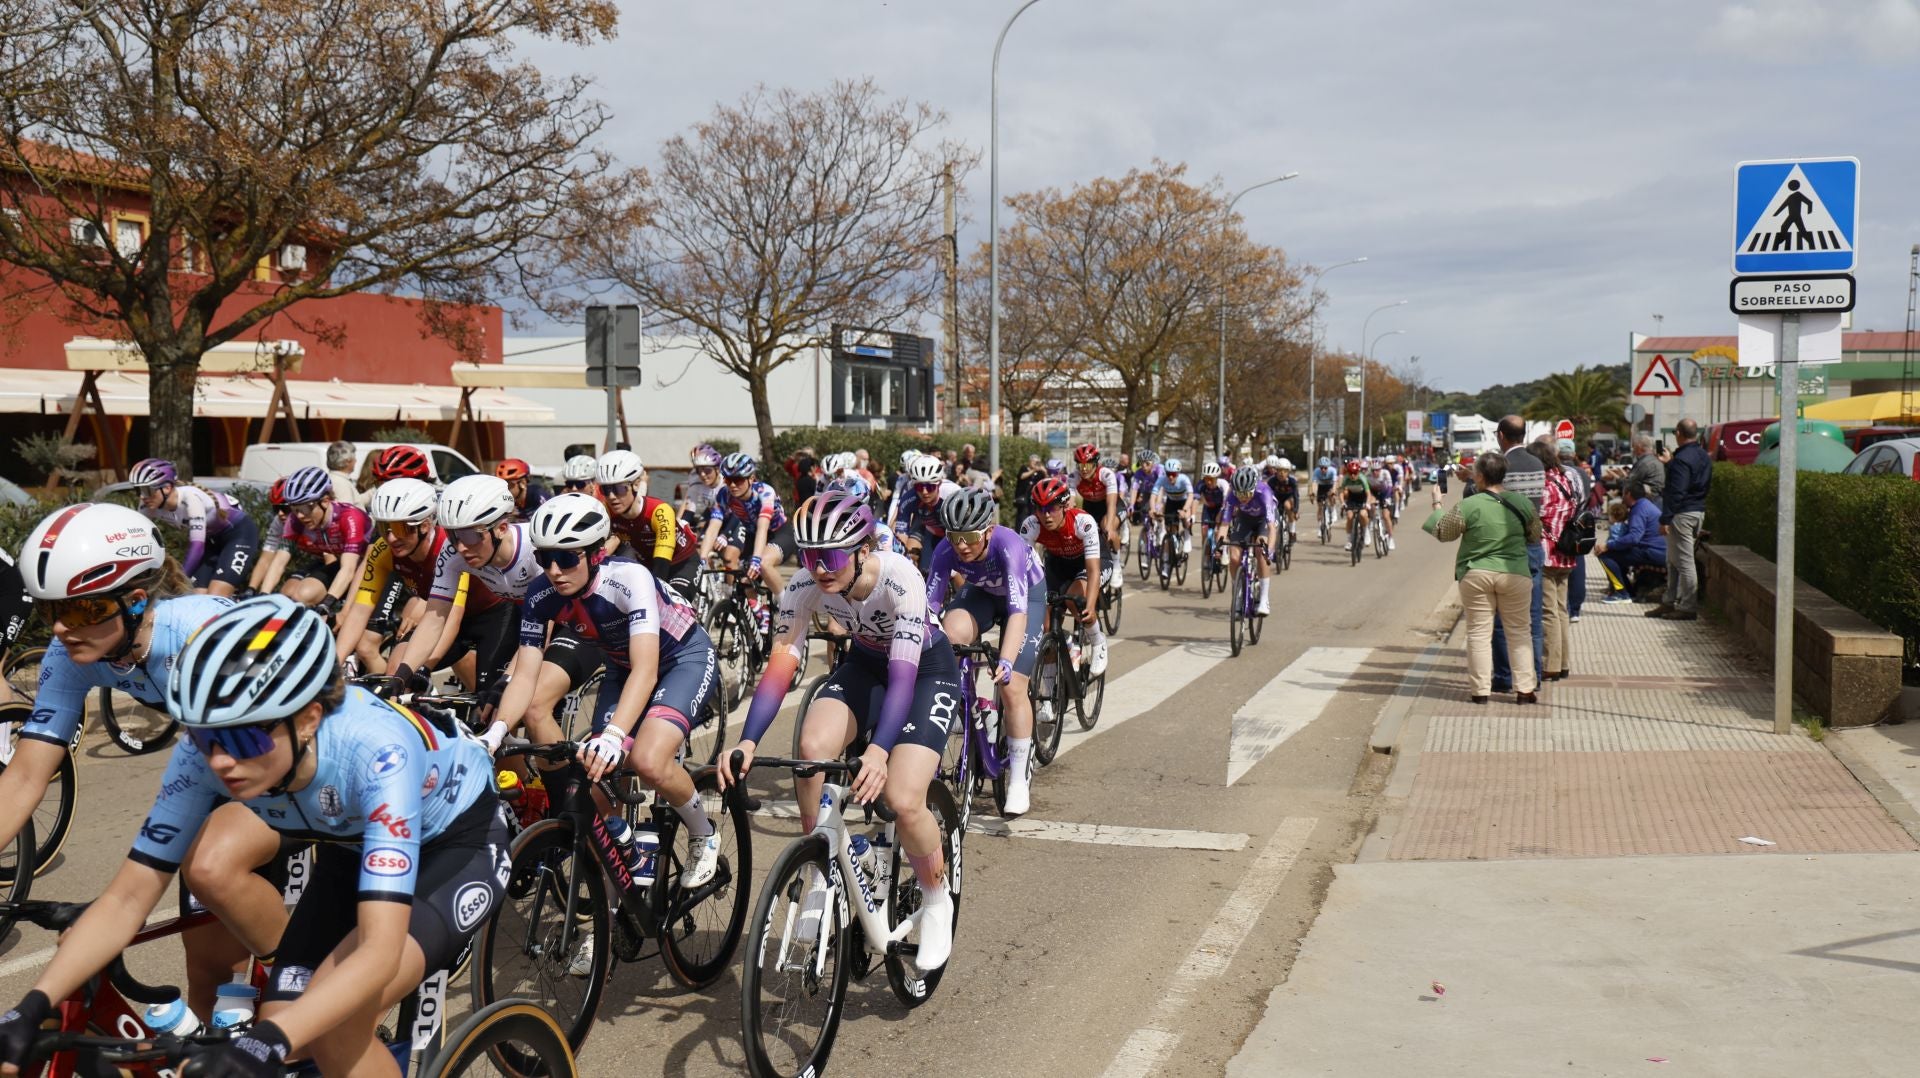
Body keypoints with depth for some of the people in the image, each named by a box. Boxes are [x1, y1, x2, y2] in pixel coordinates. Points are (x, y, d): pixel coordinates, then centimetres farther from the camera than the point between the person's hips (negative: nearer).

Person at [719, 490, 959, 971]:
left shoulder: (900, 578, -35)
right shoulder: (804, 585, -23)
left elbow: (903, 674, -39)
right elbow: (780, 665, -24)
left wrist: (879, 750, -53)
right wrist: (747, 743, -36)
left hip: (927, 668, -4)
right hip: (865, 663, 4)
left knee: (903, 801, -21)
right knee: (812, 748, -26)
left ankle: (936, 901, 9)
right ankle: (818, 877, -4)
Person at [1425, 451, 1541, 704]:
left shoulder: (1467, 506, -11)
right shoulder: (1522, 503, -2)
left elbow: (1442, 532, 1)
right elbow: (1535, 536, 10)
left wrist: (1437, 508, 18)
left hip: (1476, 576, -2)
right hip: (1515, 575, 2)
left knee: (1479, 633, 6)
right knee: (1517, 633, 11)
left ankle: (1481, 690, 7)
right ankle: (1525, 689, 11)